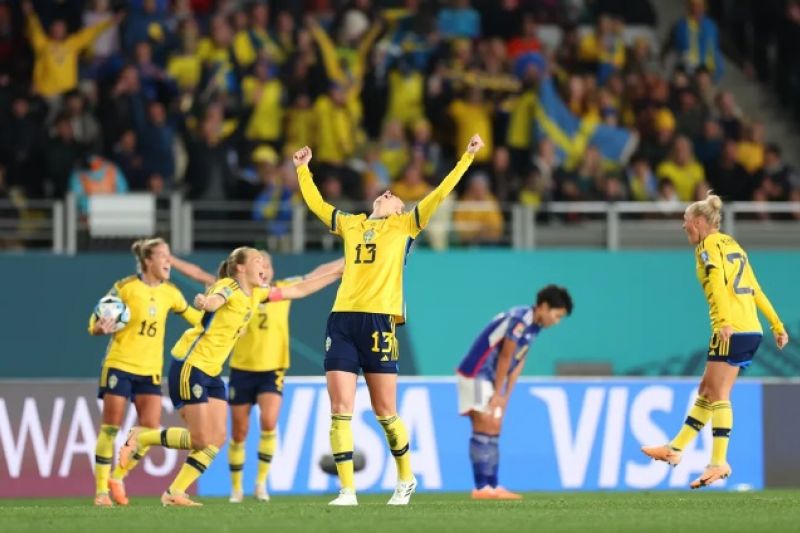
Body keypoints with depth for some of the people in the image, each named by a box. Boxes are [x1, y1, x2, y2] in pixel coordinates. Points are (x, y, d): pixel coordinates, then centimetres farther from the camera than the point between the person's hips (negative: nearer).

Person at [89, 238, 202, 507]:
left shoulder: (169, 293, 5)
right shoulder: (126, 288, -8)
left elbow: (195, 317, 19)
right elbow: (95, 323, -4)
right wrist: (101, 327, -26)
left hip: (150, 370, 4)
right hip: (119, 365, -4)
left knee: (151, 431, -5)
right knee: (110, 428, -3)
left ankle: (118, 477, 15)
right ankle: (101, 490, 5)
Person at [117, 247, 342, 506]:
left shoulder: (256, 294, 11)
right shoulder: (228, 287, -14)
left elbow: (298, 290, 19)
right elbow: (215, 299, -38)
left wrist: (335, 275, 17)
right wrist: (205, 301, -63)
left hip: (211, 372, 9)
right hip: (190, 365, -9)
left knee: (217, 439, -1)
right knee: (201, 439, -9)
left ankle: (174, 493, 5)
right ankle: (139, 438, 9)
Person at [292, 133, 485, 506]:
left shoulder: (404, 226, 12)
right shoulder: (351, 224, 22)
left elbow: (438, 195, 8)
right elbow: (316, 203, 34)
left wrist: (467, 158, 6)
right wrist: (302, 169, 39)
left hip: (379, 321, -4)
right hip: (342, 319, 4)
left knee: (385, 412, 0)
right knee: (340, 409, -5)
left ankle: (405, 478, 20)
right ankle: (347, 490, -4)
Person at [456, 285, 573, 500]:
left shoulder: (534, 325, 8)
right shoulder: (519, 321, -22)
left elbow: (518, 361, 11)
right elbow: (505, 358, -18)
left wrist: (505, 395, 7)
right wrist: (498, 394, -11)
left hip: (490, 378, 10)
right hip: (476, 375, -10)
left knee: (493, 431, 8)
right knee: (485, 428, -12)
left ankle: (492, 487, 9)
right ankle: (481, 488, -14)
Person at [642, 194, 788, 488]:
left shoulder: (709, 245, -3)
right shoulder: (733, 245, 23)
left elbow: (717, 283, -18)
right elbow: (755, 290, 23)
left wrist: (723, 321, -29)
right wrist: (777, 326, 23)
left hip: (733, 330, -9)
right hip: (752, 331, 9)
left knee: (717, 394, -8)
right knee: (706, 390, 11)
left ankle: (719, 462, -13)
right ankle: (675, 449, 15)